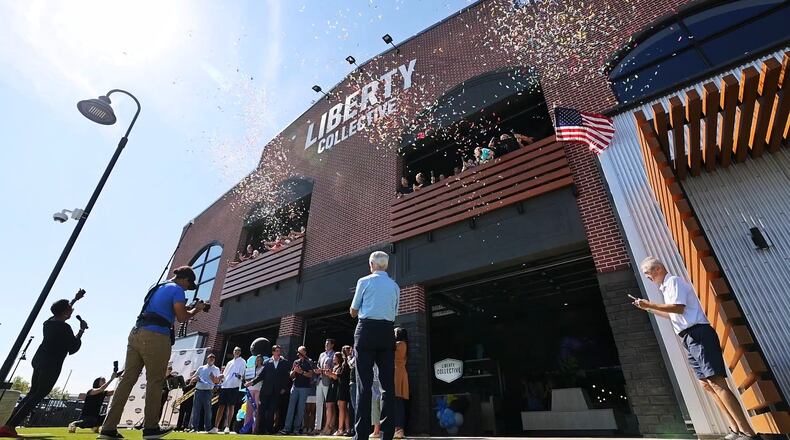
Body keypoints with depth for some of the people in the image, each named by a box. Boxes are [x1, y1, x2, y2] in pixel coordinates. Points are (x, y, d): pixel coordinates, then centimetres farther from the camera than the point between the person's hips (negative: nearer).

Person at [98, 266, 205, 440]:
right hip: (155, 337, -8)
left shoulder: (158, 287, 22)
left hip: (136, 334, 8)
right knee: (155, 381, 0)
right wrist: (196, 310, 8)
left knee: (128, 379, 6)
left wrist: (185, 308, 28)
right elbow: (182, 317, -9)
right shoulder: (177, 290, -5)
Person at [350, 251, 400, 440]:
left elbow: (353, 311, 7)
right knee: (388, 383, 5)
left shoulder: (364, 282, 0)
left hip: (367, 330, -3)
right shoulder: (395, 286, 12)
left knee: (364, 383, -2)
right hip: (387, 332, 3)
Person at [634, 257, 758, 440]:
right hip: (691, 338, 10)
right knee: (706, 384, 7)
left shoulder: (674, 281, -6)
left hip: (698, 334, -10)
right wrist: (648, 308, 24)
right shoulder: (666, 287, 21)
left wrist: (651, 304, -16)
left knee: (716, 382, -13)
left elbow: (679, 308, -19)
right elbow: (672, 315, 29)